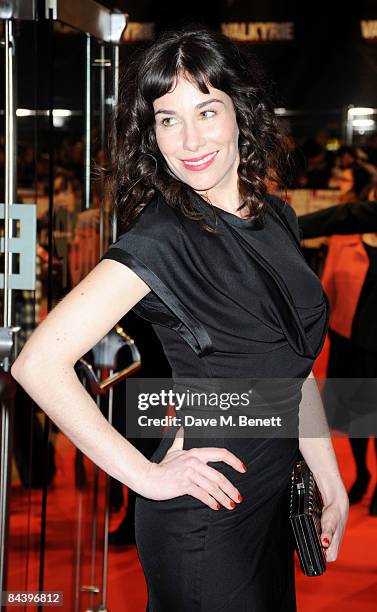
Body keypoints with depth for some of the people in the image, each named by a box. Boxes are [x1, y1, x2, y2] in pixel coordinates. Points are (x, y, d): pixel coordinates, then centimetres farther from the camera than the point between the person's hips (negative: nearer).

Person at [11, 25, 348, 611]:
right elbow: (39, 363, -26)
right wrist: (147, 475, -20)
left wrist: (333, 486, 13)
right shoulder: (162, 237, -18)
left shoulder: (275, 218, 6)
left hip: (270, 503, 8)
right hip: (204, 518, -7)